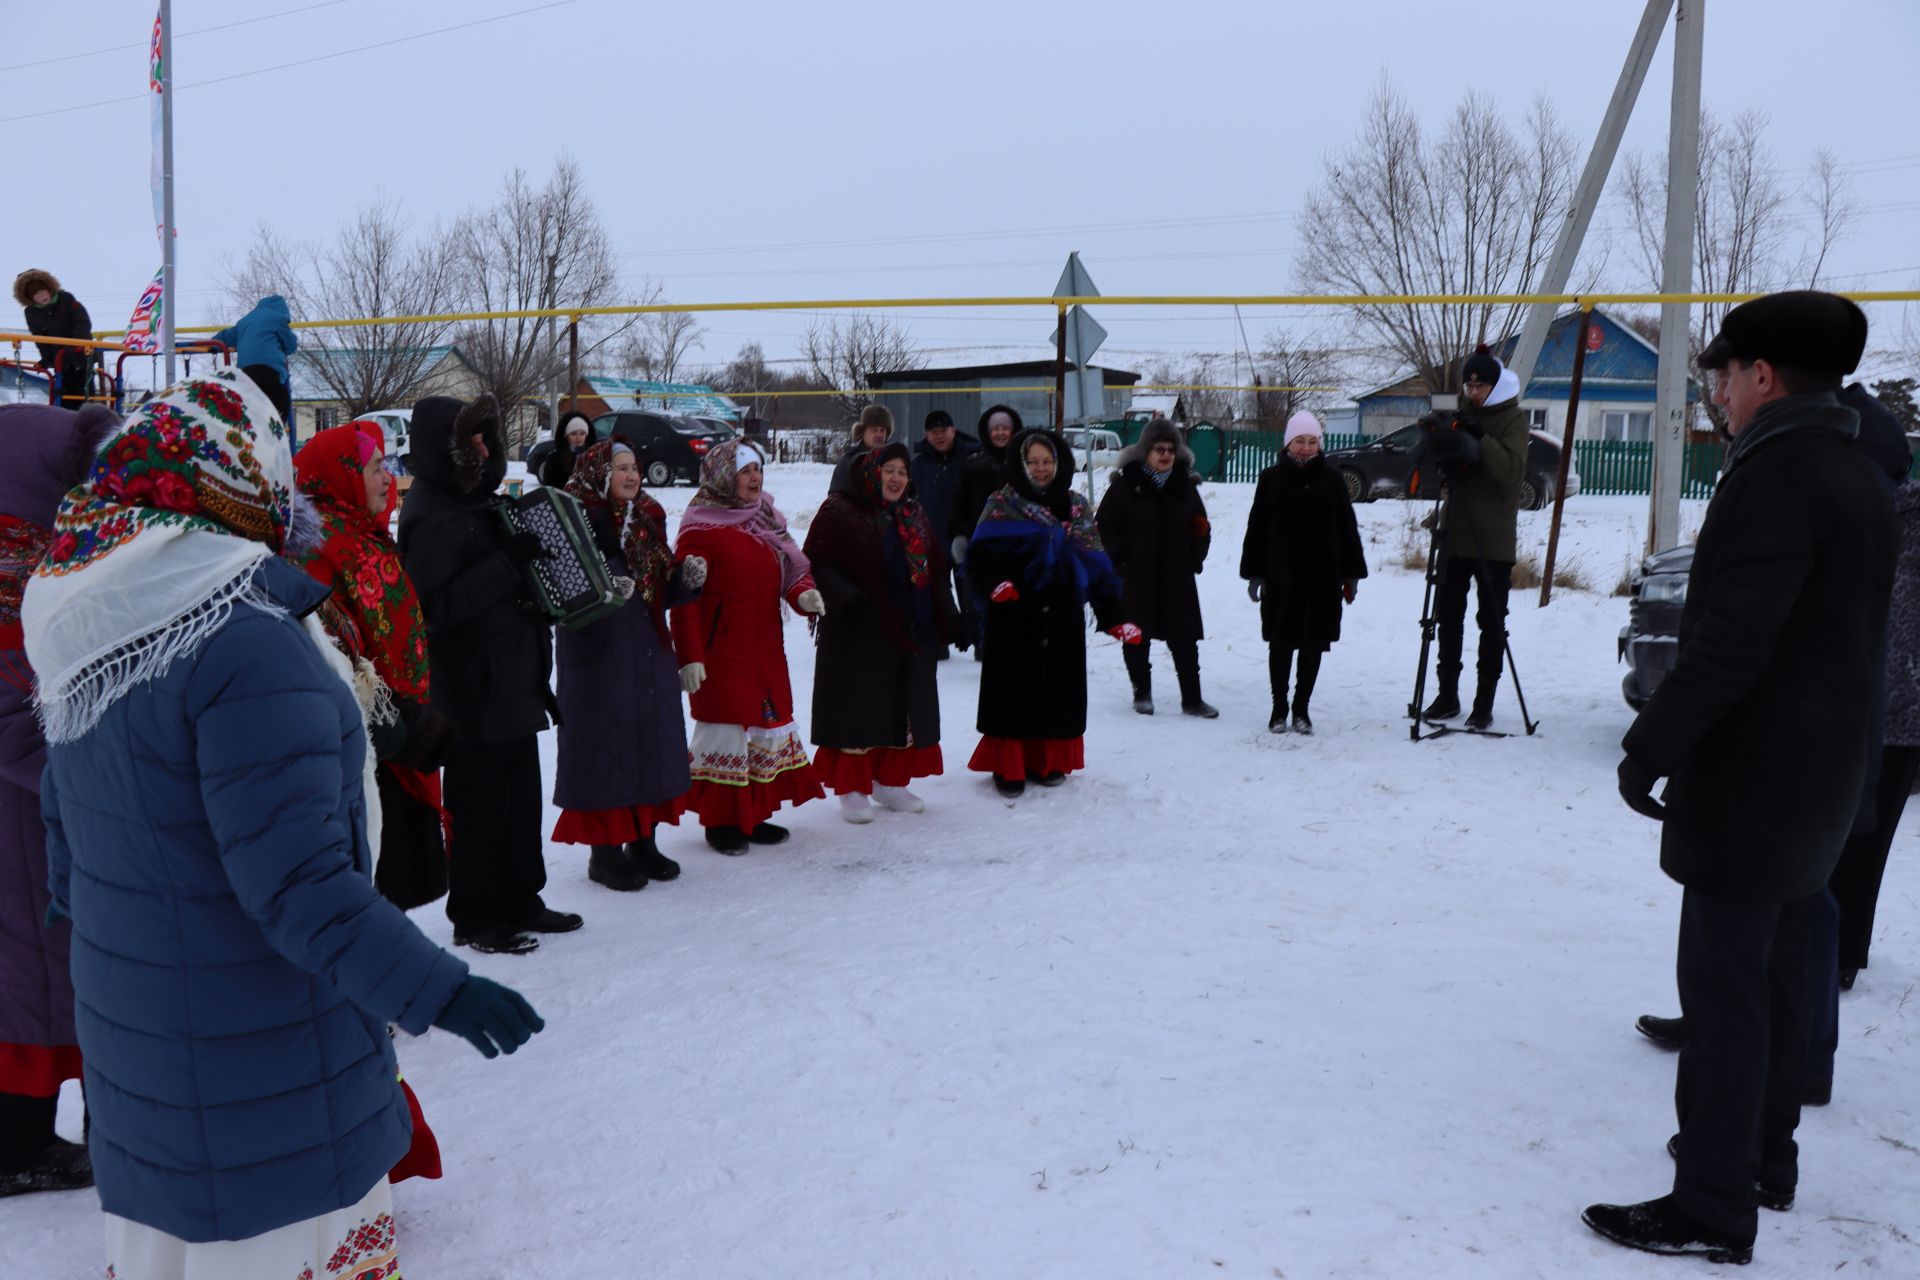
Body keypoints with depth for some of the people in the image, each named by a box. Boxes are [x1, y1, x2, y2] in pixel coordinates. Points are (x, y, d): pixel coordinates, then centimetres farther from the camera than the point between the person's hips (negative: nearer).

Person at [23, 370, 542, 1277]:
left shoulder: (79, 643, 1)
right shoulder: (249, 646, -28)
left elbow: (66, 814, 17)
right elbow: (298, 883, -30)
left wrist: (73, 899, 35)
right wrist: (439, 990, -27)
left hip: (124, 1021, 8)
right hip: (262, 1056, -8)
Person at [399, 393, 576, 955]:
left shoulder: (473, 500, 14)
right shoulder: (431, 518, -15)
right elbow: (435, 606, -24)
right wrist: (506, 564, -25)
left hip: (512, 678, 10)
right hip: (473, 686, -10)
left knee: (520, 793, 15)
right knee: (479, 801, -1)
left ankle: (520, 903, 28)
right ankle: (474, 919, 12)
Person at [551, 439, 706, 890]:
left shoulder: (648, 519, 12)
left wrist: (687, 578, -5)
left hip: (650, 652, 7)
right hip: (598, 655, -7)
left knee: (654, 742, 10)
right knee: (606, 745, -2)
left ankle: (643, 842, 24)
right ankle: (604, 850, 11)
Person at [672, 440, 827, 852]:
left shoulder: (765, 520, 14)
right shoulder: (701, 527, -10)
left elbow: (792, 570, 15)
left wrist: (804, 594, -9)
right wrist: (689, 656, -18)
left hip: (766, 649, 8)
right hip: (721, 654, -8)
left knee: (768, 726, 12)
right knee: (725, 728, -1)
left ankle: (752, 814, 26)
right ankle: (720, 822, 13)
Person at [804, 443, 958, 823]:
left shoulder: (914, 514, 15)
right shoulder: (839, 511, -7)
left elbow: (935, 568, 19)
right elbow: (817, 564, -14)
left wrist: (948, 617, 10)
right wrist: (849, 599, -26)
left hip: (911, 633, 7)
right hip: (859, 634, -7)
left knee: (905, 708, 11)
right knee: (858, 709, -2)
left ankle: (890, 781, 25)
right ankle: (851, 789, 9)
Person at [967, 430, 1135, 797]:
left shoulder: (1076, 507, 10)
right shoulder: (1003, 505, 0)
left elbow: (1097, 565, 9)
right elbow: (980, 552, -11)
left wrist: (1113, 616, 4)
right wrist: (994, 582, -32)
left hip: (1063, 617, 4)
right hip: (1016, 615, -3)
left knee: (1058, 688, 8)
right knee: (1014, 689, -1)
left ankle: (1049, 760, 22)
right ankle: (1008, 766, 8)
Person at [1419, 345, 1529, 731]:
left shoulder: (1512, 418, -2)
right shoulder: (1462, 414, 12)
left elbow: (1512, 470, -17)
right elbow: (1441, 469, 7)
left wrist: (1478, 443, -27)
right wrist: (1438, 445, -14)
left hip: (1494, 539, -5)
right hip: (1456, 534, 5)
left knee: (1492, 623, 2)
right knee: (1449, 616, 9)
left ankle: (1484, 703, 6)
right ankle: (1448, 695, 19)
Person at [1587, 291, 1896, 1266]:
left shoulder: (1778, 473, -18)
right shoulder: (1858, 476, 14)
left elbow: (1729, 642, -26)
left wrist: (1651, 747, -18)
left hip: (1750, 783, -10)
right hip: (1821, 779, 10)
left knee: (1725, 989, -4)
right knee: (1775, 974, 19)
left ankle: (1713, 1205, 4)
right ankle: (1764, 1158, 32)